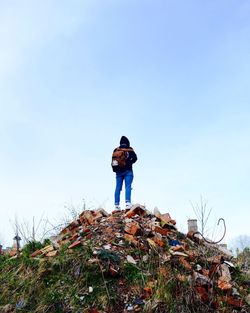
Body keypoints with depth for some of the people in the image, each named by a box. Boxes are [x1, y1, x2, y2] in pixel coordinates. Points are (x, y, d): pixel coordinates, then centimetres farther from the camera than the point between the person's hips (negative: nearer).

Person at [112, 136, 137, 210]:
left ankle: (116, 204, 0)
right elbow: (134, 158, -9)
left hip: (118, 171, 4)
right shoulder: (129, 150, 2)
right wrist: (129, 163, 6)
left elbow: (113, 161, 9)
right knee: (128, 187, -7)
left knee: (118, 188, 3)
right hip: (128, 171, -3)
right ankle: (128, 202, -20)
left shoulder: (116, 150, 12)